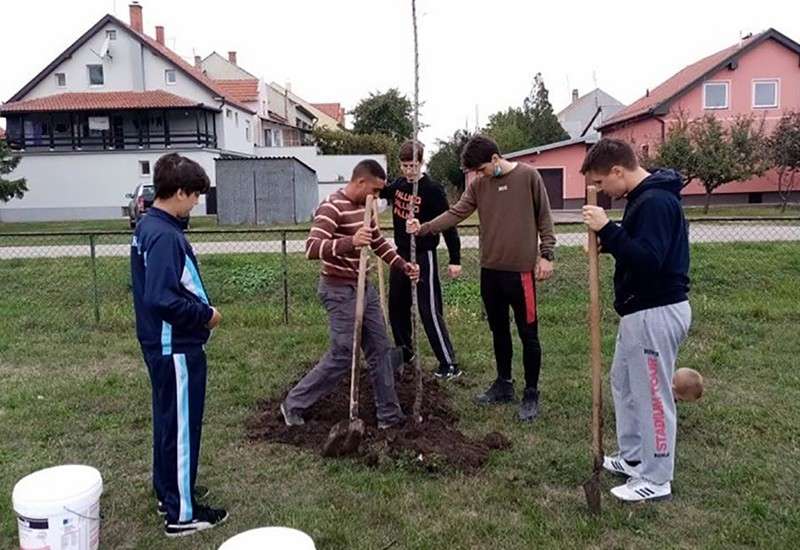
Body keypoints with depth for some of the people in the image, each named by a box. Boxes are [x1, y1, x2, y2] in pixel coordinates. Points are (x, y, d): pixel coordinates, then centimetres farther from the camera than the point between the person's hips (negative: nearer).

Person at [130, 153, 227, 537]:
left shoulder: (148, 226, 9)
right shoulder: (165, 236, -23)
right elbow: (163, 299, -29)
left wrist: (199, 309, 10)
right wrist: (206, 314, -16)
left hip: (163, 345, 10)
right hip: (177, 348, -10)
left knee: (169, 421, 20)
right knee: (182, 426, 1)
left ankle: (167, 494, 36)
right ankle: (182, 513, 13)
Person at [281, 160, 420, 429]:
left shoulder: (364, 207, 10)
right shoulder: (332, 208, -19)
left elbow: (378, 243, 21)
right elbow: (312, 248, -30)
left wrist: (403, 266, 8)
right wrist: (350, 242, -45)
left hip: (364, 287, 9)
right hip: (340, 291, -9)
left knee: (380, 349, 10)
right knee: (342, 355, -4)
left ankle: (389, 414, 20)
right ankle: (293, 404, 13)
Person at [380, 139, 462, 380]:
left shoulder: (432, 189, -15)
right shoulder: (398, 184, 5)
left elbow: (448, 224, -15)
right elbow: (382, 192, 28)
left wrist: (455, 260, -17)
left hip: (423, 255, -7)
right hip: (401, 253, 8)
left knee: (429, 311, -10)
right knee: (397, 305, 15)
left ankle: (450, 365, -5)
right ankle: (405, 352, 33)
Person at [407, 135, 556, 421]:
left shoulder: (528, 176, -6)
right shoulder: (477, 184, 7)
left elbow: (544, 218, -2)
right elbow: (456, 213, 0)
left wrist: (546, 255, -7)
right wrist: (424, 228, -12)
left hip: (521, 269, -5)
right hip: (490, 269, 5)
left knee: (528, 334, 3)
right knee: (499, 330, 16)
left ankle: (531, 394, 16)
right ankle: (504, 384, 32)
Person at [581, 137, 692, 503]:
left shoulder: (655, 202, -21)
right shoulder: (644, 197, 12)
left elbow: (648, 260, -29)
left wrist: (607, 230, -28)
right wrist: (608, 241, 1)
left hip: (657, 313, -11)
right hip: (641, 311, 11)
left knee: (652, 394, 1)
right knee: (623, 383, 21)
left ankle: (655, 480, 16)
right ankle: (633, 458, 35)